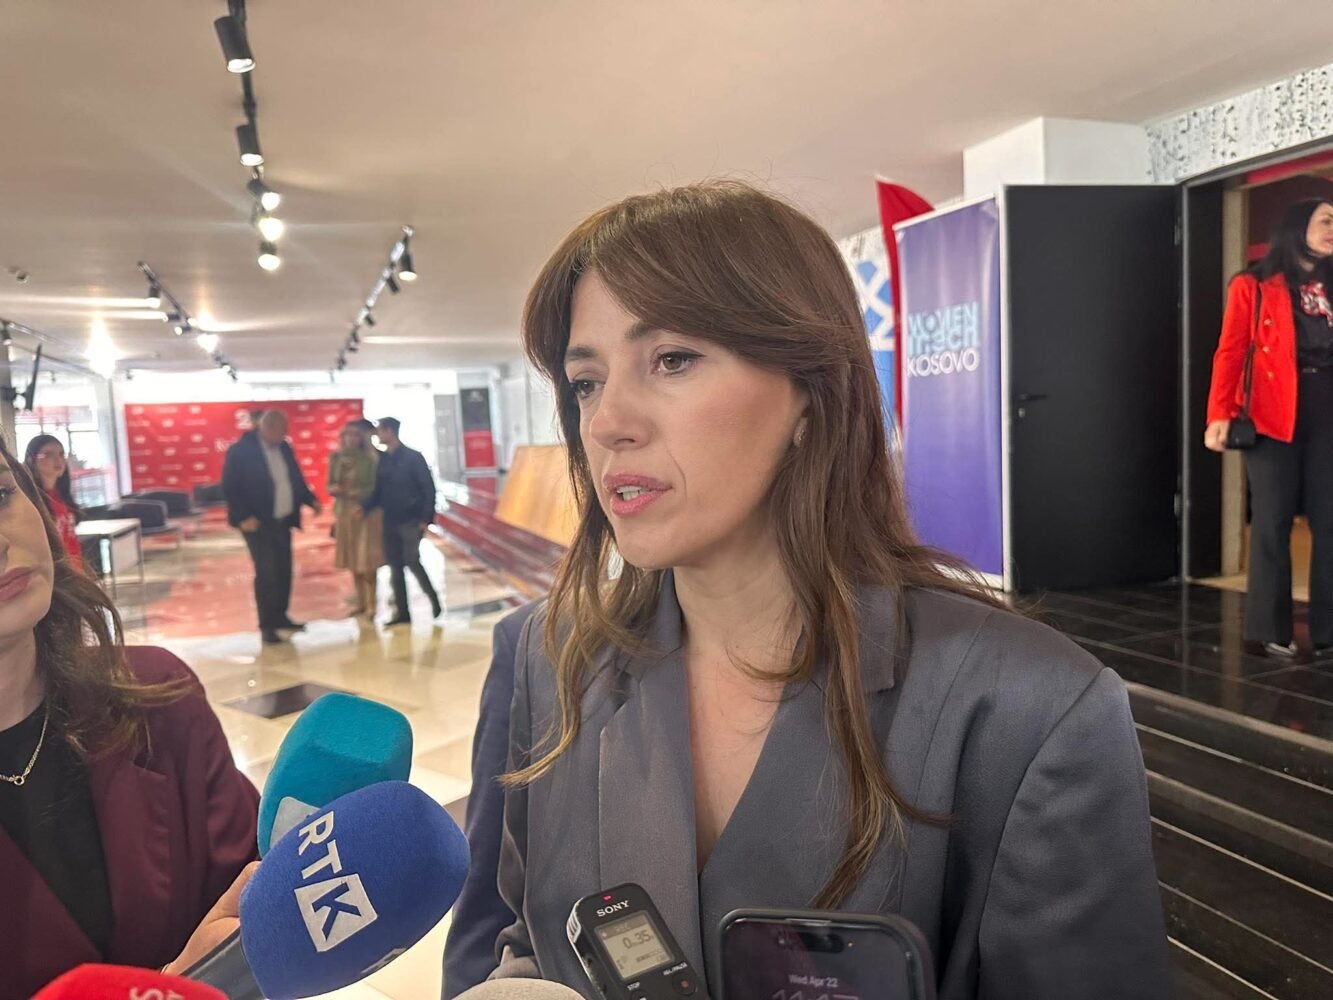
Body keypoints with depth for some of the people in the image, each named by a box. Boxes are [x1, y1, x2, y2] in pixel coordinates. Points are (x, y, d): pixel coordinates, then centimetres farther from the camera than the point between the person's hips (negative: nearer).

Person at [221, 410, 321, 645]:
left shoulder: (284, 448, 7)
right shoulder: (240, 450, -12)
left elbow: (296, 478, 16)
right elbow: (229, 488, -13)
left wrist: (310, 500, 3)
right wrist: (243, 517, -20)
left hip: (282, 521, 7)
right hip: (257, 522, -6)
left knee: (284, 571, 10)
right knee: (266, 573, -7)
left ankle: (280, 617, 24)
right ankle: (267, 626, 2)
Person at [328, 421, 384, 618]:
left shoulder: (370, 459, -7)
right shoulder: (335, 457, 4)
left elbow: (376, 487, -8)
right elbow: (330, 485, 10)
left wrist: (358, 493, -22)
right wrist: (334, 489, -12)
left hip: (366, 512, -4)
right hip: (344, 512, 4)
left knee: (367, 560, -4)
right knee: (352, 559, 10)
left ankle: (371, 603, 5)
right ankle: (360, 601, 19)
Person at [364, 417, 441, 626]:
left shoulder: (413, 457, -6)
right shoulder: (382, 460, 10)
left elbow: (429, 489, -8)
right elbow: (379, 491, 13)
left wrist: (426, 518, -14)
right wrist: (365, 507, -5)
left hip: (411, 520, -6)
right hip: (390, 522, 6)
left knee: (412, 561, -12)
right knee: (395, 566, 6)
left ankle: (434, 599, 8)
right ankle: (402, 612, 13)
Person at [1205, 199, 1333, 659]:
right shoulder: (1253, 286, 3)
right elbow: (1230, 352, -4)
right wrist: (1220, 414, -15)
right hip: (1273, 418, -4)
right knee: (1273, 525, 0)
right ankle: (1270, 630, 8)